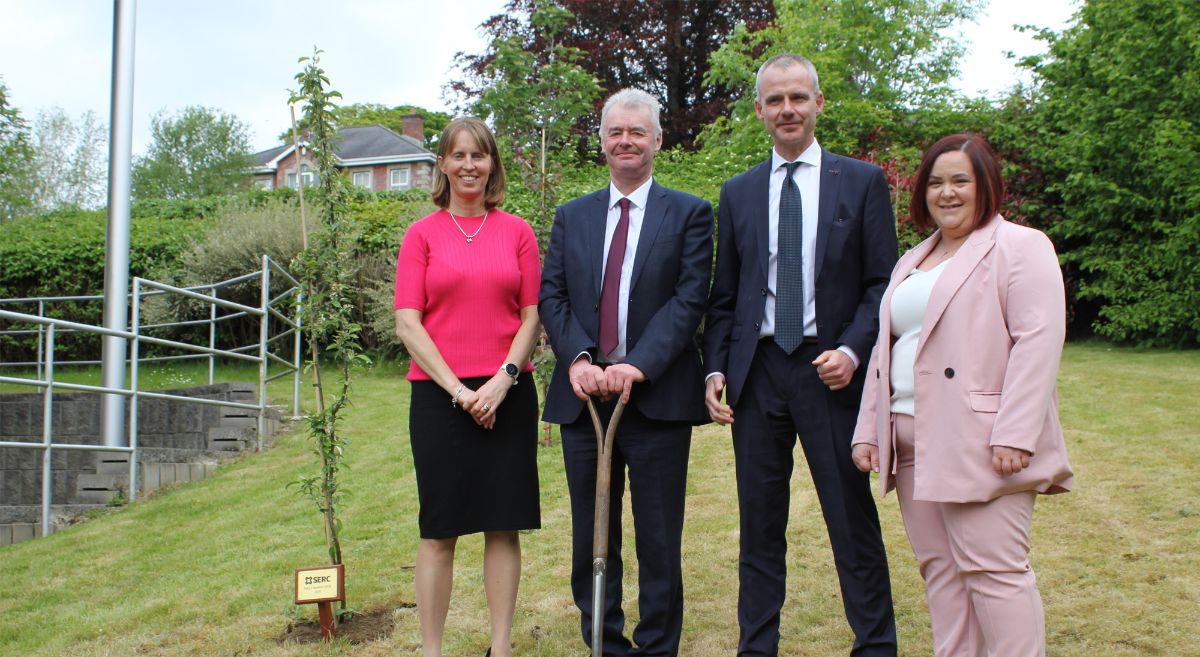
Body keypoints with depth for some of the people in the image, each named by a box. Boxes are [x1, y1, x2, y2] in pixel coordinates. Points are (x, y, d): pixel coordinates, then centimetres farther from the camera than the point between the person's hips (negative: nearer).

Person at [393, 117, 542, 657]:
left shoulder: (517, 231, 7)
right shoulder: (422, 235, 4)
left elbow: (532, 314, 5)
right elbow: (408, 323, -2)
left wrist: (505, 377, -9)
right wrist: (458, 390, -10)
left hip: (507, 394, 1)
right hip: (440, 394, -1)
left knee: (504, 523, 5)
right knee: (440, 527, 3)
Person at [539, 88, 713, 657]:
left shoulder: (689, 214, 3)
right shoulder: (571, 217, 14)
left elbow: (689, 300, -7)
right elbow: (552, 296, 5)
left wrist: (636, 366, -19)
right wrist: (577, 360, -13)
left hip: (657, 396, -3)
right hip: (583, 396, 3)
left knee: (659, 540, 5)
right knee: (591, 539, 10)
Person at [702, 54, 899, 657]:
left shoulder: (862, 181, 4)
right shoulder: (737, 193, 11)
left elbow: (883, 283, 0)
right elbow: (723, 295, 12)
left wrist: (853, 351, -13)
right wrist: (715, 368, 1)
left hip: (830, 370, -2)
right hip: (757, 373, 3)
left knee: (853, 521, 2)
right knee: (759, 523, 9)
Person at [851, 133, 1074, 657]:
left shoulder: (1019, 248, -3)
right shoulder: (912, 261, 21)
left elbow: (1038, 341, -13)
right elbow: (885, 348, 21)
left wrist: (1015, 435, -21)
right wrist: (868, 430, 14)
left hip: (979, 441, -7)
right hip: (911, 441, 8)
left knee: (994, 570, -6)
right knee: (940, 570, 9)